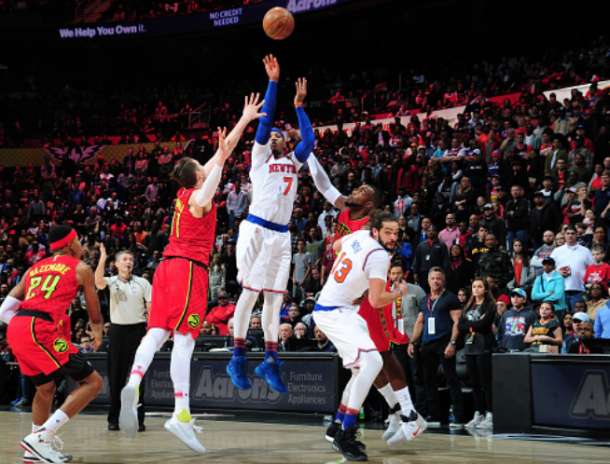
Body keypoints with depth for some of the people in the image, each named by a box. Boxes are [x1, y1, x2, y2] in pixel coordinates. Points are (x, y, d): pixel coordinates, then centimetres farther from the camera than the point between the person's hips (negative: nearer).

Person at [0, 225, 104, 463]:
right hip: (41, 329, -7)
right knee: (92, 382, -2)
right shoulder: (80, 268, 11)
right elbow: (95, 313, 17)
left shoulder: (35, 267, 27)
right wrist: (97, 333, 38)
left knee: (46, 388, 27)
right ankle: (41, 437, -12)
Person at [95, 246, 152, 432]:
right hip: (117, 330, 0)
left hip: (138, 329, 0)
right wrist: (102, 260, -29)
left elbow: (151, 308, 4)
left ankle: (138, 419, 4)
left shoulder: (143, 283, 6)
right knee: (116, 376, 3)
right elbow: (98, 282, -17)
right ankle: (113, 418, 11)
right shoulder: (111, 281, 6)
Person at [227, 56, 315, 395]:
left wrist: (299, 105, 20)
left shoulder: (293, 163, 22)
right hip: (257, 229, -5)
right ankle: (238, 359, -2)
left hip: (281, 235, 5)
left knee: (274, 297, 5)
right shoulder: (259, 158, 8)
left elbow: (309, 140, 15)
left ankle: (270, 361, 9)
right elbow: (265, 120, 1)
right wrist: (273, 82, -1)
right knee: (250, 292, -7)